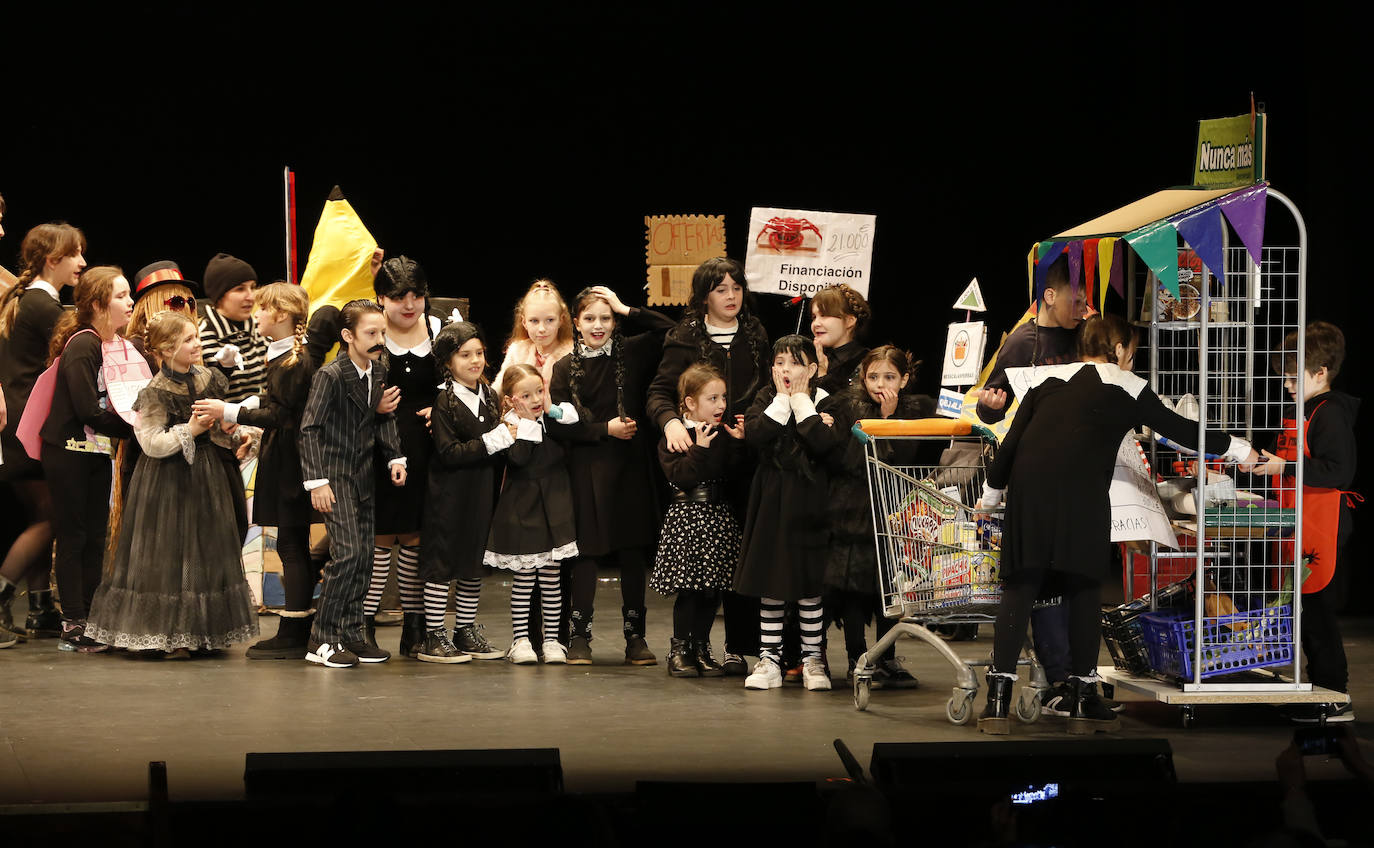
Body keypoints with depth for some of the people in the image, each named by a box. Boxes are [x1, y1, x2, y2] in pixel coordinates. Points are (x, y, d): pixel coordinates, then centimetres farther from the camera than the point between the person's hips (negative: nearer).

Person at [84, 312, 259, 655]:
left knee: (206, 550, 8)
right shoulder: (155, 392, -14)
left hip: (204, 474, 6)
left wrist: (226, 428, -4)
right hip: (167, 482, -6)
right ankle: (164, 636, 4)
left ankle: (199, 632, 16)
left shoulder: (209, 380, 4)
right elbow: (151, 444, -18)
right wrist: (188, 431, -21)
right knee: (167, 555, -2)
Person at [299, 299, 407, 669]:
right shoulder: (330, 376, -16)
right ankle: (321, 640, -9)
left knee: (365, 554, 6)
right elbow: (310, 428, -16)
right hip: (335, 475, -7)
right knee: (348, 552, -15)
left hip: (363, 474, 7)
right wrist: (316, 481, -20)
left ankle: (351, 633, 14)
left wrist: (395, 458, 7)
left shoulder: (379, 373, 6)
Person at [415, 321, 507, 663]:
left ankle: (466, 632, 20)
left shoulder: (488, 396, 10)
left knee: (474, 566, 11)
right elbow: (449, 452, -19)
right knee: (443, 564, -3)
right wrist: (492, 441, -21)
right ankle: (433, 637, 2)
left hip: (482, 494, 7)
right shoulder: (445, 401, -11)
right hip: (450, 497, -7)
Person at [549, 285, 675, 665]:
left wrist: (626, 310, -4)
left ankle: (635, 635, 11)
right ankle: (579, 634, 7)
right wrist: (605, 429, -10)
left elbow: (671, 330, -2)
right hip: (586, 467, -1)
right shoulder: (565, 369, 3)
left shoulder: (631, 354, 5)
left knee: (633, 551, 3)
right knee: (586, 551, -1)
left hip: (629, 463, 1)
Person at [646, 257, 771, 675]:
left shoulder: (755, 336, 14)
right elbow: (659, 391, -2)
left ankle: (741, 647, 1)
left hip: (747, 456, 2)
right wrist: (670, 421, -23)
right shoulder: (686, 338, 5)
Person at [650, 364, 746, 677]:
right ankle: (679, 650, 5)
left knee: (713, 588, 6)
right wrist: (699, 449, -22)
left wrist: (738, 443, -4)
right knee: (689, 588, -6)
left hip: (718, 516, 5)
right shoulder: (675, 436, -5)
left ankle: (702, 648, 17)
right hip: (687, 516, -5)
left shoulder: (724, 433, 9)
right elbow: (678, 476, -17)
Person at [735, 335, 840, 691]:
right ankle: (769, 659, 9)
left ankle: (812, 658, 11)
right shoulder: (767, 399, 6)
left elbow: (825, 443, -19)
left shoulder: (823, 402, 0)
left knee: (809, 585, 2)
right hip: (772, 501, 2)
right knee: (769, 584, 4)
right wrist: (783, 400, -11)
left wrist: (801, 402, -11)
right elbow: (753, 434, -13)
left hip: (807, 501, -2)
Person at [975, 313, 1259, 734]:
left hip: (1028, 483, 3)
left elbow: (1011, 440, 17)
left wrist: (991, 494, 27)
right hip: (1081, 490, -3)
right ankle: (1083, 699, 9)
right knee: (1083, 588, 8)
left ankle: (998, 699, -6)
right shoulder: (1126, 386, 15)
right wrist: (1238, 449, 30)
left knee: (1019, 585, 2)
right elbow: (1178, 429, 19)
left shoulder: (1048, 380, 23)